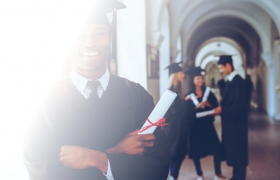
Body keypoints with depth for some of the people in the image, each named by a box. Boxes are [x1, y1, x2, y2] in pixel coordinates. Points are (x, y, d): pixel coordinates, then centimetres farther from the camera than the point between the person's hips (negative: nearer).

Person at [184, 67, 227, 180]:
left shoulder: (208, 93, 6)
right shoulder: (189, 95, -2)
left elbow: (216, 106, -2)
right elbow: (187, 111, -12)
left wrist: (208, 104, -20)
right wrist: (198, 106, -25)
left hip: (207, 124, 2)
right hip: (195, 126, -2)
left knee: (217, 148, -4)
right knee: (196, 151, 2)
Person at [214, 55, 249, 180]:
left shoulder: (239, 82, -19)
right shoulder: (230, 81, 10)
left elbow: (239, 105, -24)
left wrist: (222, 109, -15)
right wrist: (220, 108, -4)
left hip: (236, 123, -9)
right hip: (230, 122, 9)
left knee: (237, 151, 3)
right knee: (232, 150, 16)